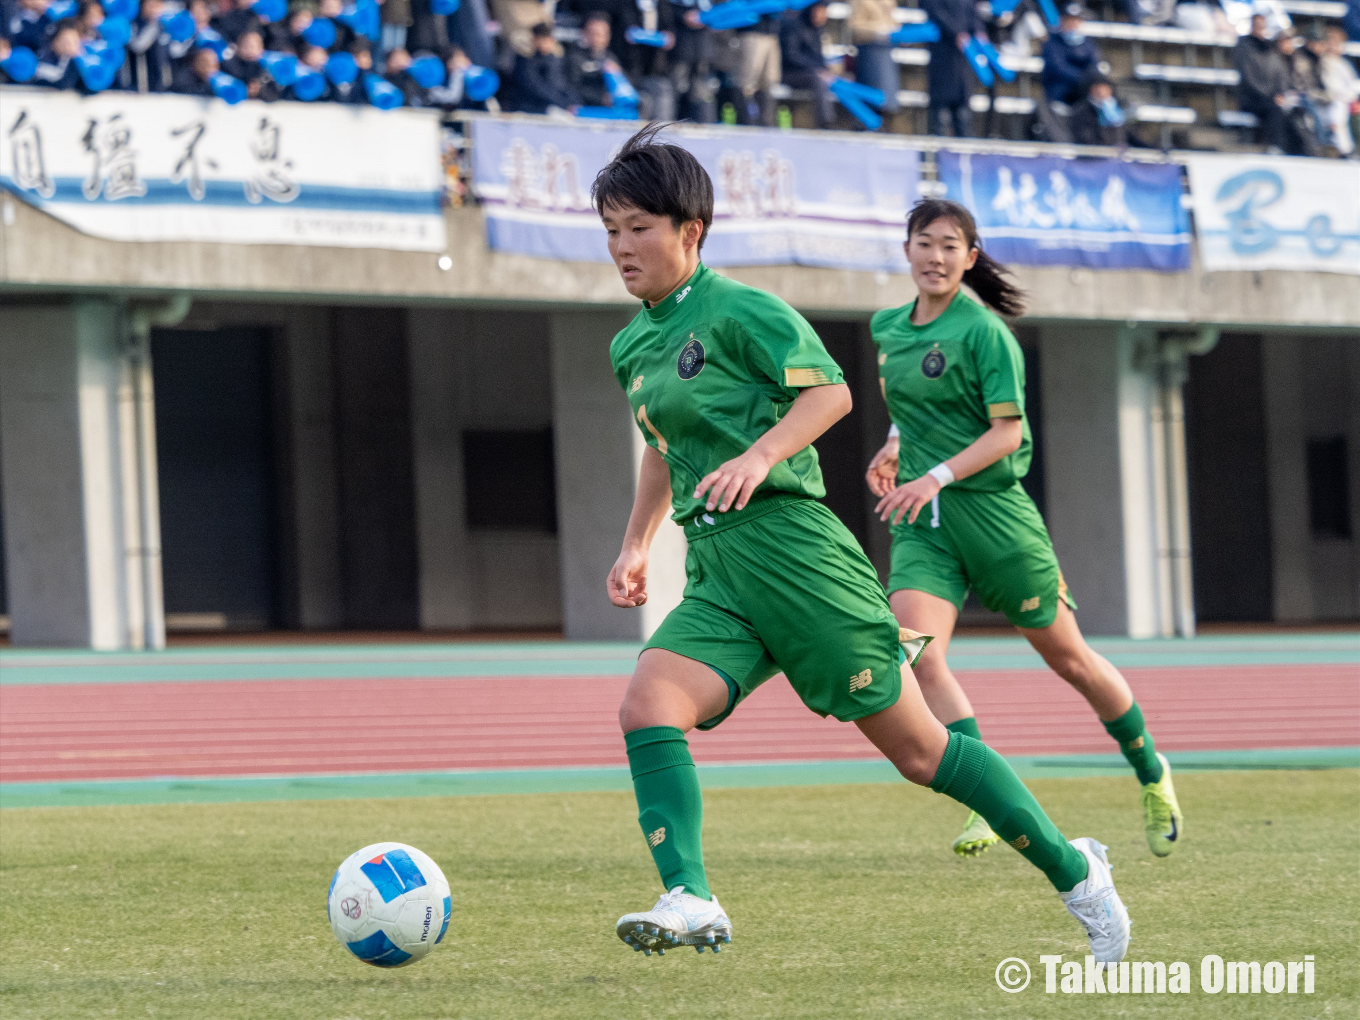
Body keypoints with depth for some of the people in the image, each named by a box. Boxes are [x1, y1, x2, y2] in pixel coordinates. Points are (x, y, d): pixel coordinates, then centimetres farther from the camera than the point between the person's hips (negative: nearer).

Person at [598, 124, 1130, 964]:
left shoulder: (737, 310, -6)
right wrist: (637, 542, 25)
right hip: (715, 572, 7)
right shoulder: (631, 346, 17)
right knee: (648, 700, -21)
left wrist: (758, 456, -27)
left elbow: (829, 390, -14)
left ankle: (1074, 871, 12)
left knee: (914, 744, -2)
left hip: (787, 542, -7)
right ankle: (690, 903, -30)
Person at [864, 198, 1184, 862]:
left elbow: (1007, 431, -15)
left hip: (991, 507, -5)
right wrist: (894, 448, 13)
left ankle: (1151, 774, 30)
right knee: (914, 652, -19)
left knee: (1067, 657, 8)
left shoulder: (983, 331, -11)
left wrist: (938, 476, -25)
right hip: (922, 522, 5)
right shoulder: (887, 330, 9)